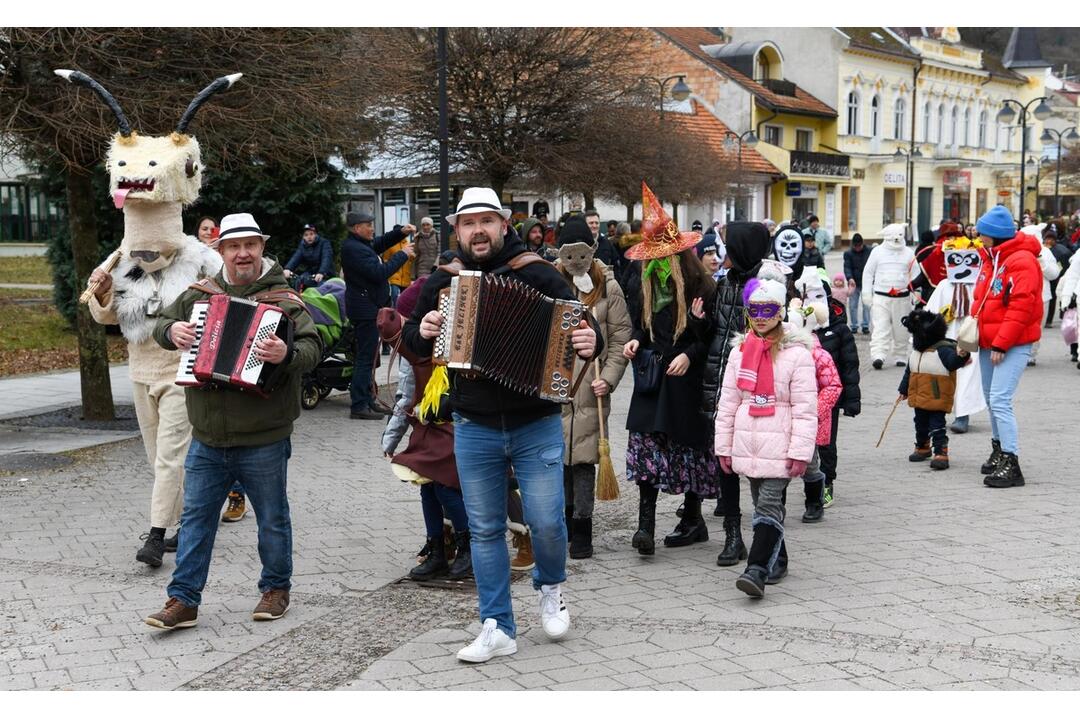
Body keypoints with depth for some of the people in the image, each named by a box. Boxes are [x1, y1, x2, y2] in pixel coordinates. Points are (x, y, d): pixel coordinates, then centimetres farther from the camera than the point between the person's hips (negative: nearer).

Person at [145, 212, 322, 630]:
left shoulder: (284, 300, -7)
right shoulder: (199, 295, 7)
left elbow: (312, 347, -17)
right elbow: (161, 324, 20)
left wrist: (287, 354, -38)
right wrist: (171, 331, -3)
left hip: (263, 442, -4)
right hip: (207, 439, 4)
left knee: (272, 519, 11)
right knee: (195, 518, 7)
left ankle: (276, 589, 28)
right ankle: (183, 600, 14)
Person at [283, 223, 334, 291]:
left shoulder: (324, 243, -5)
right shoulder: (303, 245, 9)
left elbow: (326, 259, -21)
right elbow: (296, 257, -7)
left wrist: (321, 273, -39)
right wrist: (287, 268, -27)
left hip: (325, 274, -4)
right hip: (310, 273, 4)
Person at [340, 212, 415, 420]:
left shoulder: (358, 244, 12)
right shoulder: (354, 249, -19)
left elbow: (380, 243, 25)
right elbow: (380, 272, -24)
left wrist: (401, 231, 9)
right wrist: (402, 254, -14)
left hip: (366, 307, 11)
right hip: (366, 308, -11)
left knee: (367, 356, 16)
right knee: (365, 358, -8)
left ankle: (367, 400, 23)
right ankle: (359, 406, -5)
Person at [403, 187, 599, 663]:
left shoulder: (538, 275, -4)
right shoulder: (442, 281, 5)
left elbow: (579, 325, -2)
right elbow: (411, 338, 17)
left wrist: (589, 343, -24)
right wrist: (420, 332, -6)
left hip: (536, 425, -2)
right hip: (473, 428, 3)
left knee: (546, 521, -3)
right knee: (485, 530, 8)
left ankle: (550, 587, 30)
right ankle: (498, 628, 18)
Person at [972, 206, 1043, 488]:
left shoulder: (1021, 261, -16)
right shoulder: (992, 259, 14)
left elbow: (1020, 307, -21)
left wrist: (1001, 344, -22)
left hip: (1013, 345, -9)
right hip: (988, 343, 9)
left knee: (1000, 401, -15)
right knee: (991, 399, 16)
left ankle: (1010, 464, -13)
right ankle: (999, 449, 31)